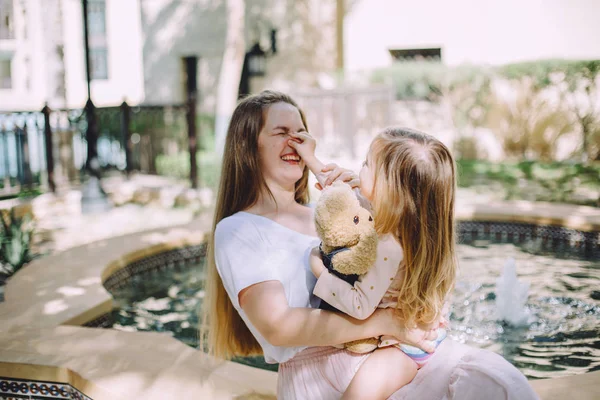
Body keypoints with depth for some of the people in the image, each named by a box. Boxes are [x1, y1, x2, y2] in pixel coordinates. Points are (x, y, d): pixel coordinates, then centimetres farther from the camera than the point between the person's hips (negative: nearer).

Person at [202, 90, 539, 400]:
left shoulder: (323, 215, 20)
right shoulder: (237, 231, 0)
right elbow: (277, 326, -14)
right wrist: (384, 322, -19)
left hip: (380, 351, 6)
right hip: (317, 373, -6)